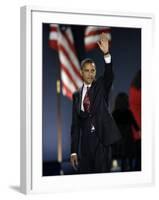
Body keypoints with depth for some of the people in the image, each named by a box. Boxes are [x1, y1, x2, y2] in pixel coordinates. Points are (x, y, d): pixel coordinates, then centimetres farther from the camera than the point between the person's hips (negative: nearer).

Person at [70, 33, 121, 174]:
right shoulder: (77, 95, 10)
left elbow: (109, 75, -18)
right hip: (85, 141, 3)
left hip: (101, 139, -3)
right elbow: (75, 124, 8)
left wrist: (106, 53, -33)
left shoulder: (101, 86, 6)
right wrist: (74, 151, 2)